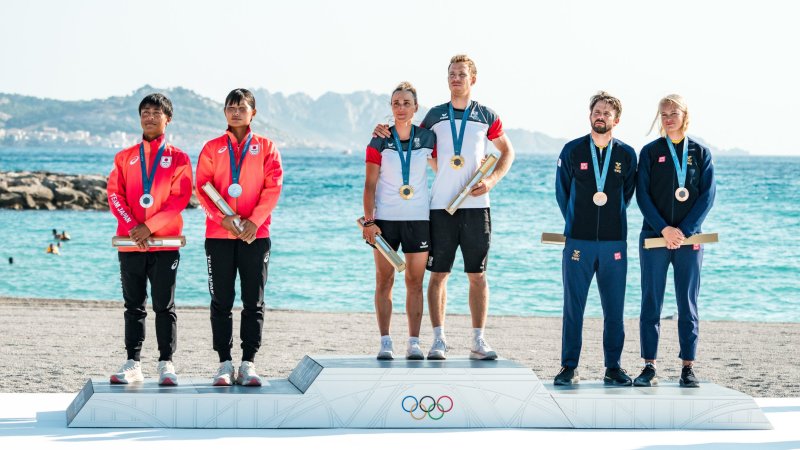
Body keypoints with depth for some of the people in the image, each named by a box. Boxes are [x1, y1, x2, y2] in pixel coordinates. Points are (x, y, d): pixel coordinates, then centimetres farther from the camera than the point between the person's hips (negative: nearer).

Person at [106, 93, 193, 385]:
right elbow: (114, 194, 4)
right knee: (134, 306, 6)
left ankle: (166, 364, 4)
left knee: (164, 306, -1)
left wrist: (149, 226, -15)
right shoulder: (125, 157, 12)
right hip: (129, 243, 3)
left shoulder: (178, 158, 4)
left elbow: (180, 198, -6)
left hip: (165, 243, -3)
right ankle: (132, 364, 9)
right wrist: (131, 226, -11)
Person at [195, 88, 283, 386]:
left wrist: (254, 220, -13)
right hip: (219, 235, 1)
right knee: (221, 302, 1)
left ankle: (249, 363, 3)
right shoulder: (212, 148, 10)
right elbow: (202, 187, 2)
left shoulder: (266, 147, 8)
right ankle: (224, 363, 5)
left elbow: (273, 186, 0)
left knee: (254, 301, -1)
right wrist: (222, 217, -13)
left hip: (255, 235, 0)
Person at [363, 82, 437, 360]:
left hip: (418, 219, 1)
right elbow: (370, 184, -3)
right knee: (384, 281, 1)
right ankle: (385, 343, 5)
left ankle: (414, 343, 7)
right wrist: (369, 220, -10)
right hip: (385, 219, -1)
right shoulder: (379, 141, -1)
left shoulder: (427, 138, 3)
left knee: (415, 282, 3)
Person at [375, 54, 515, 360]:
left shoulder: (486, 116, 7)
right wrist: (386, 132, 1)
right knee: (438, 274, -1)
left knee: (477, 275, 1)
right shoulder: (435, 115, 8)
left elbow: (507, 152, 17)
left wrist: (492, 181, 1)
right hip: (441, 205, 0)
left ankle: (478, 341, 6)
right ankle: (438, 340, 4)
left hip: (475, 205, 0)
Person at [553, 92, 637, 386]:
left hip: (614, 243, 1)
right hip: (578, 241, -1)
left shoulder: (627, 155, 6)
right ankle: (569, 367, 5)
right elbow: (562, 193, 13)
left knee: (614, 309, 3)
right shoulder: (572, 151, 3)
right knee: (573, 307, -1)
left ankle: (614, 368, 11)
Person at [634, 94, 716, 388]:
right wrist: (664, 229, -12)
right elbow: (642, 195, -1)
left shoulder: (700, 153, 6)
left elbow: (707, 196, 0)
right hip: (654, 237, 0)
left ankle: (688, 368, 6)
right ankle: (649, 367, 3)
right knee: (651, 305, -1)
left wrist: (684, 231, -11)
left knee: (688, 306, 2)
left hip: (689, 239, 0)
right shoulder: (650, 152, 5)